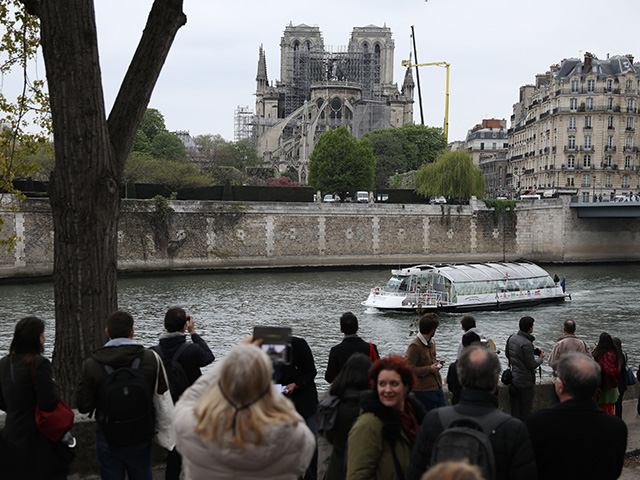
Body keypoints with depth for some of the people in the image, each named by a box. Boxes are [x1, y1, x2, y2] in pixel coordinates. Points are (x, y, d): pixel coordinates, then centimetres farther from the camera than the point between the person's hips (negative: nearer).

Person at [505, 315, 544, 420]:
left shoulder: (512, 338, 2)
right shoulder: (527, 344, -24)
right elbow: (532, 365, -19)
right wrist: (540, 358, 2)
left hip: (513, 379, 8)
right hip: (525, 381, -8)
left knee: (515, 409, 15)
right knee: (525, 411, 4)